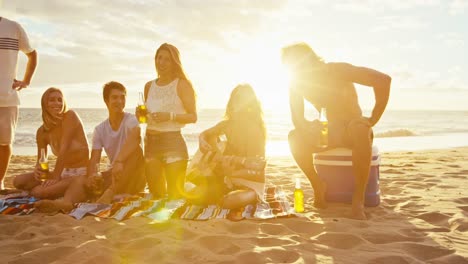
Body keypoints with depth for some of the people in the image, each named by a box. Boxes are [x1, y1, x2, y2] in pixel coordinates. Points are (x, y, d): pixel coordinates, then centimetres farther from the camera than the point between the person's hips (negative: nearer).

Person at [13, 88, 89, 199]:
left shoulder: (70, 116, -13)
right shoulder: (42, 131, 2)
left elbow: (64, 149, -20)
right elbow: (40, 160, 8)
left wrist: (56, 176, -23)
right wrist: (37, 170, -16)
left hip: (81, 173, -6)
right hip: (64, 172, 6)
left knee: (40, 192, -23)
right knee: (18, 181, -6)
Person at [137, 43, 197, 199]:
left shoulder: (182, 85, -3)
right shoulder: (149, 86, 13)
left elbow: (193, 116, -8)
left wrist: (169, 116, -20)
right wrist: (141, 115, 3)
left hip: (173, 142, -5)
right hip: (151, 142, 6)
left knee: (175, 196, -5)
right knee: (156, 195, 14)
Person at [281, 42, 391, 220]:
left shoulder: (337, 70, -17)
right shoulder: (297, 83, -5)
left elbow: (383, 80, -26)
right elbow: (297, 120, -10)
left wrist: (373, 119, -28)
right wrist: (311, 131, -32)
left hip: (354, 128, -3)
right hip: (329, 132, 4)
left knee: (359, 128, -39)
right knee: (295, 137, -23)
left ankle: (358, 199, -31)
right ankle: (318, 187, -7)